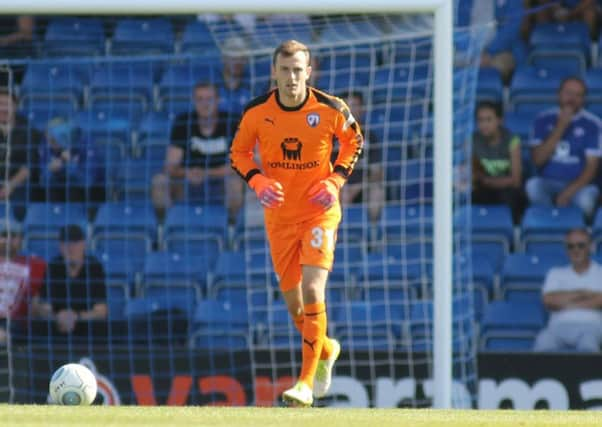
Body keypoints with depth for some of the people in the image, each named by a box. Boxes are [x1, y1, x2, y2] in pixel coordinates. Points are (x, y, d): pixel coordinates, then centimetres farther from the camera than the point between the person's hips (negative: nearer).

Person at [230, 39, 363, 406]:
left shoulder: (331, 110, -12)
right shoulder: (257, 112, -7)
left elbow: (354, 140, 6)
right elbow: (238, 152, 7)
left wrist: (336, 180, -8)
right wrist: (257, 181, -13)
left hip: (320, 212, -3)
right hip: (279, 216, 3)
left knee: (312, 291, -18)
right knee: (294, 304, 9)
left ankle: (307, 383, -14)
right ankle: (326, 349, 41)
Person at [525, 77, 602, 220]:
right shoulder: (544, 120, 3)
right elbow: (538, 159, -6)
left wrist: (569, 192, -21)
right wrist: (560, 128, -13)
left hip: (579, 184, -1)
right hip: (548, 183, 1)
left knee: (586, 198, -37)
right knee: (533, 185, -34)